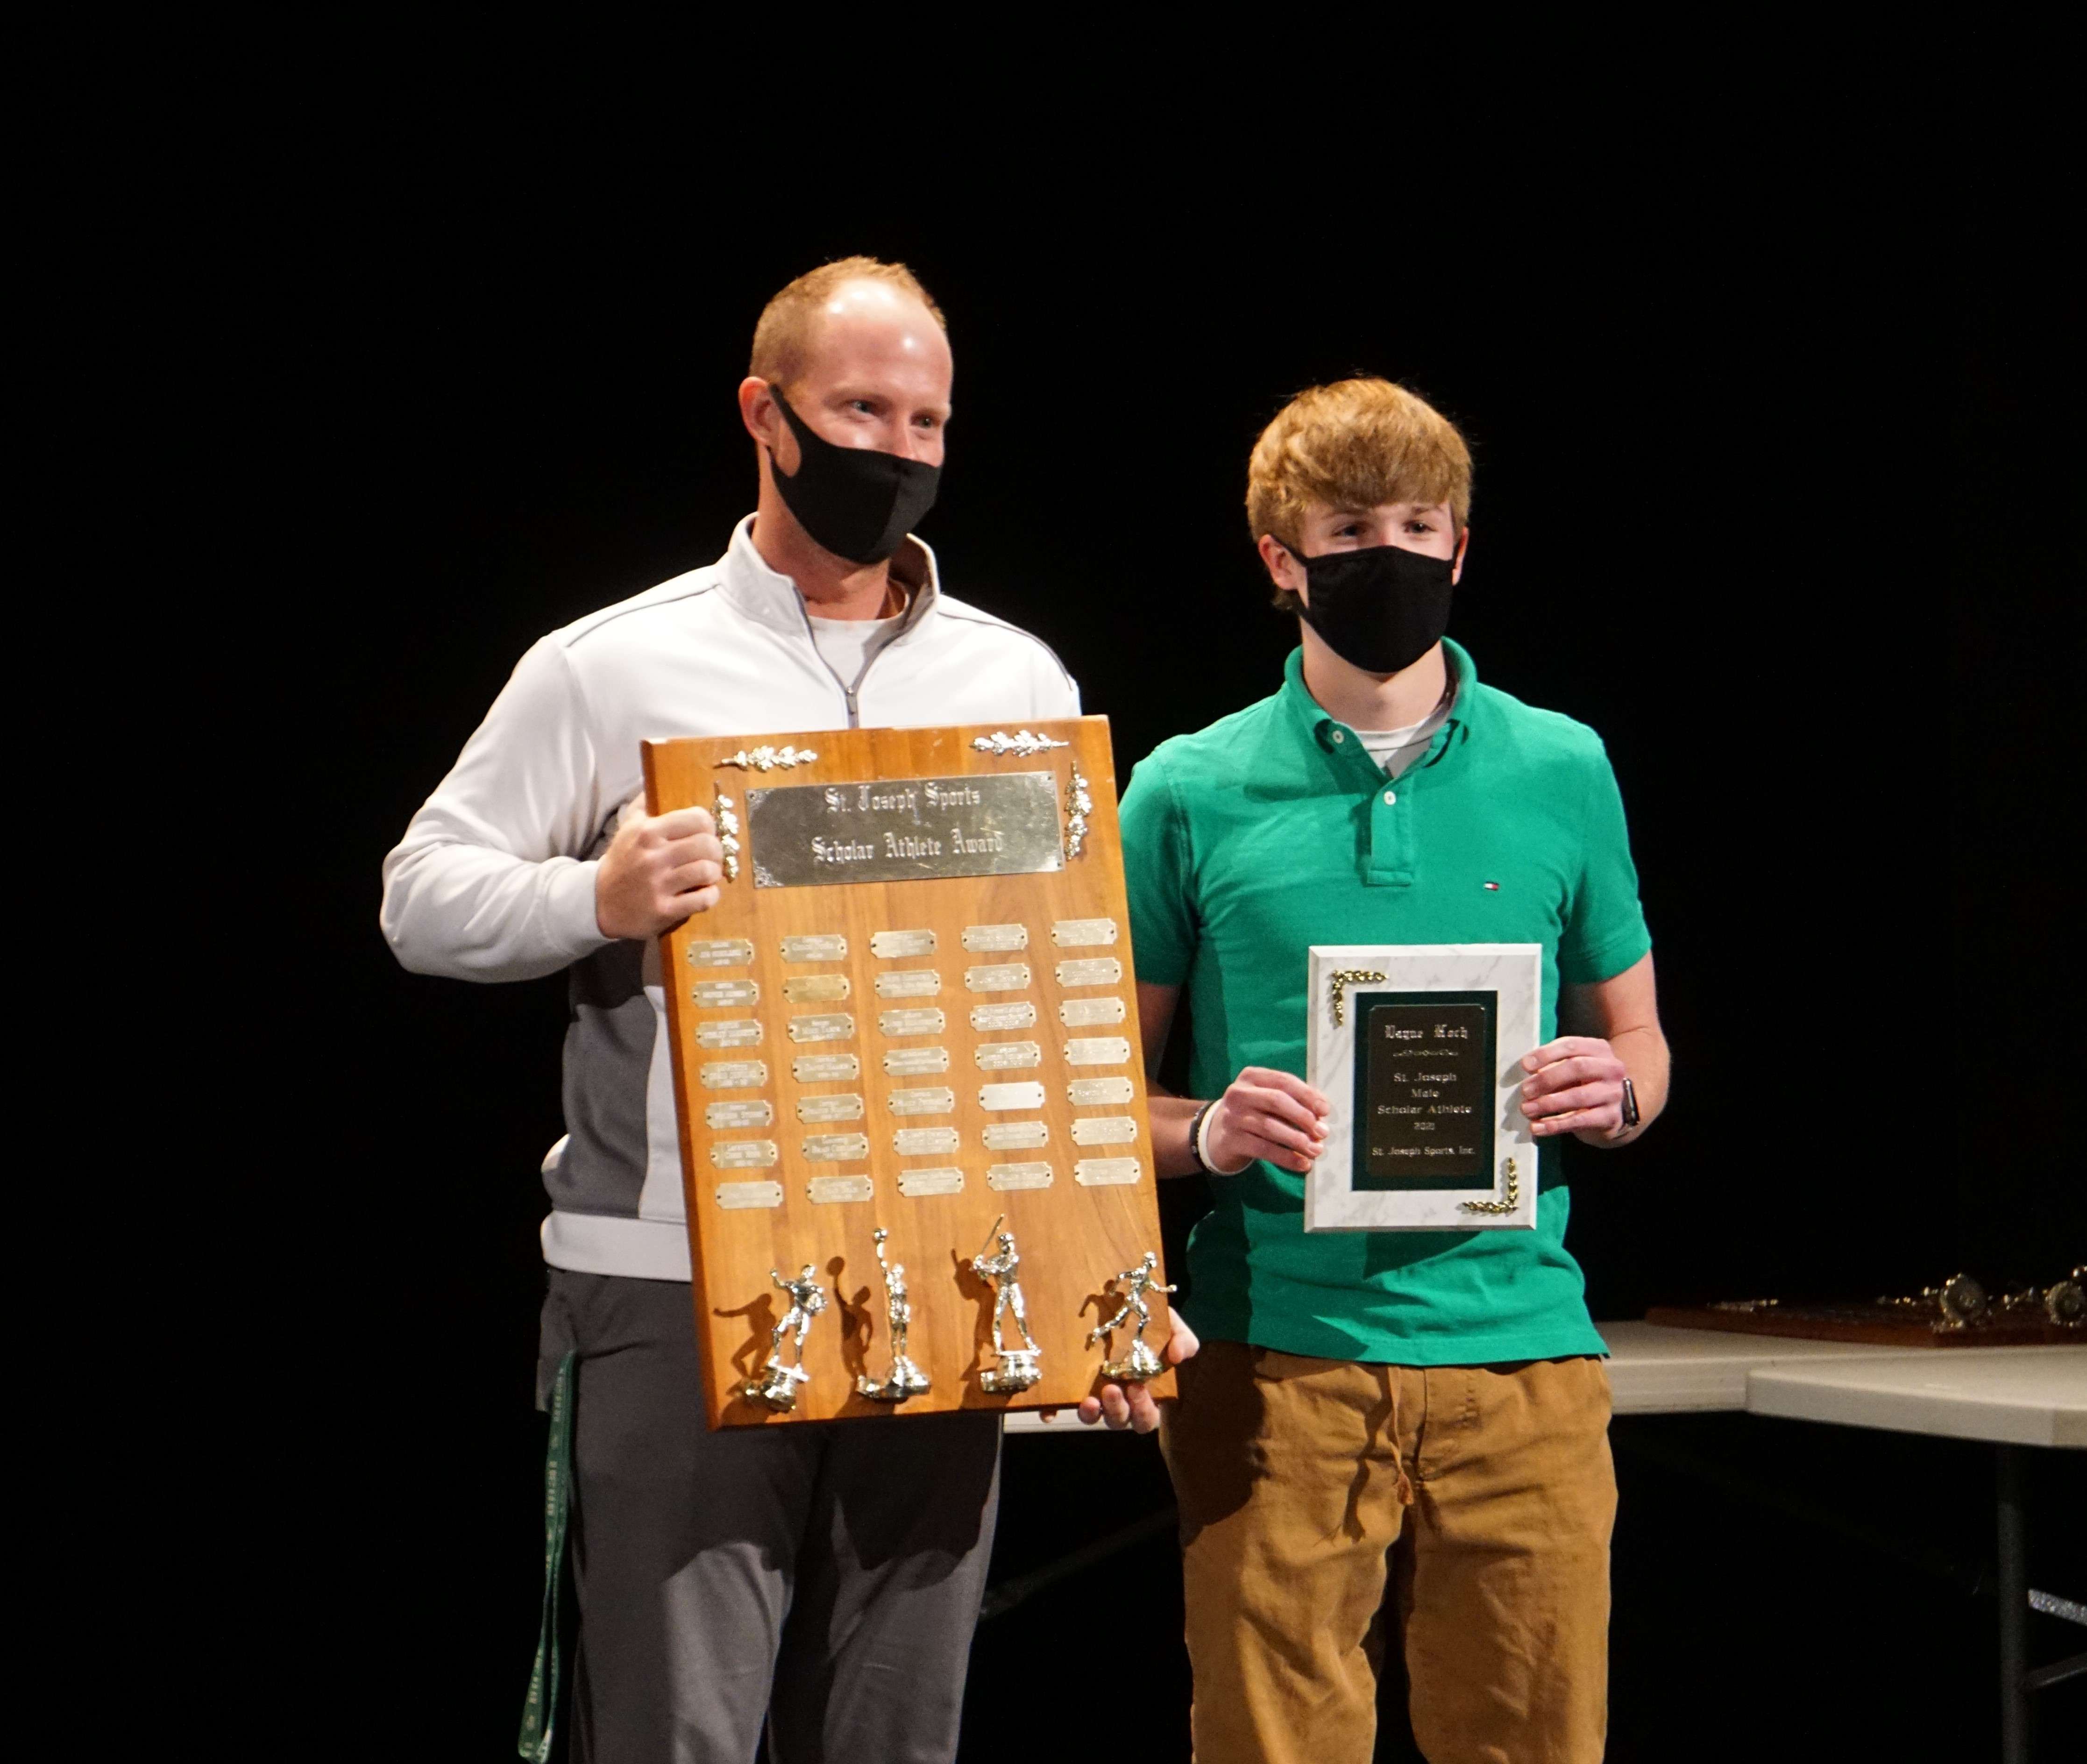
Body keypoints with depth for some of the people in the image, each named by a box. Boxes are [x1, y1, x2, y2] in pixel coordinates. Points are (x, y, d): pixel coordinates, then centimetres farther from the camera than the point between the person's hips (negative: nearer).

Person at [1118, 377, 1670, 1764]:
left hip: (1519, 1337, 1)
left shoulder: (1560, 771, 10)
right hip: (1277, 1351, -1)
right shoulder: (1193, 794, 4)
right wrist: (1209, 1131, -13)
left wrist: (1609, 1096, -5)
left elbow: (1641, 1045, 17)